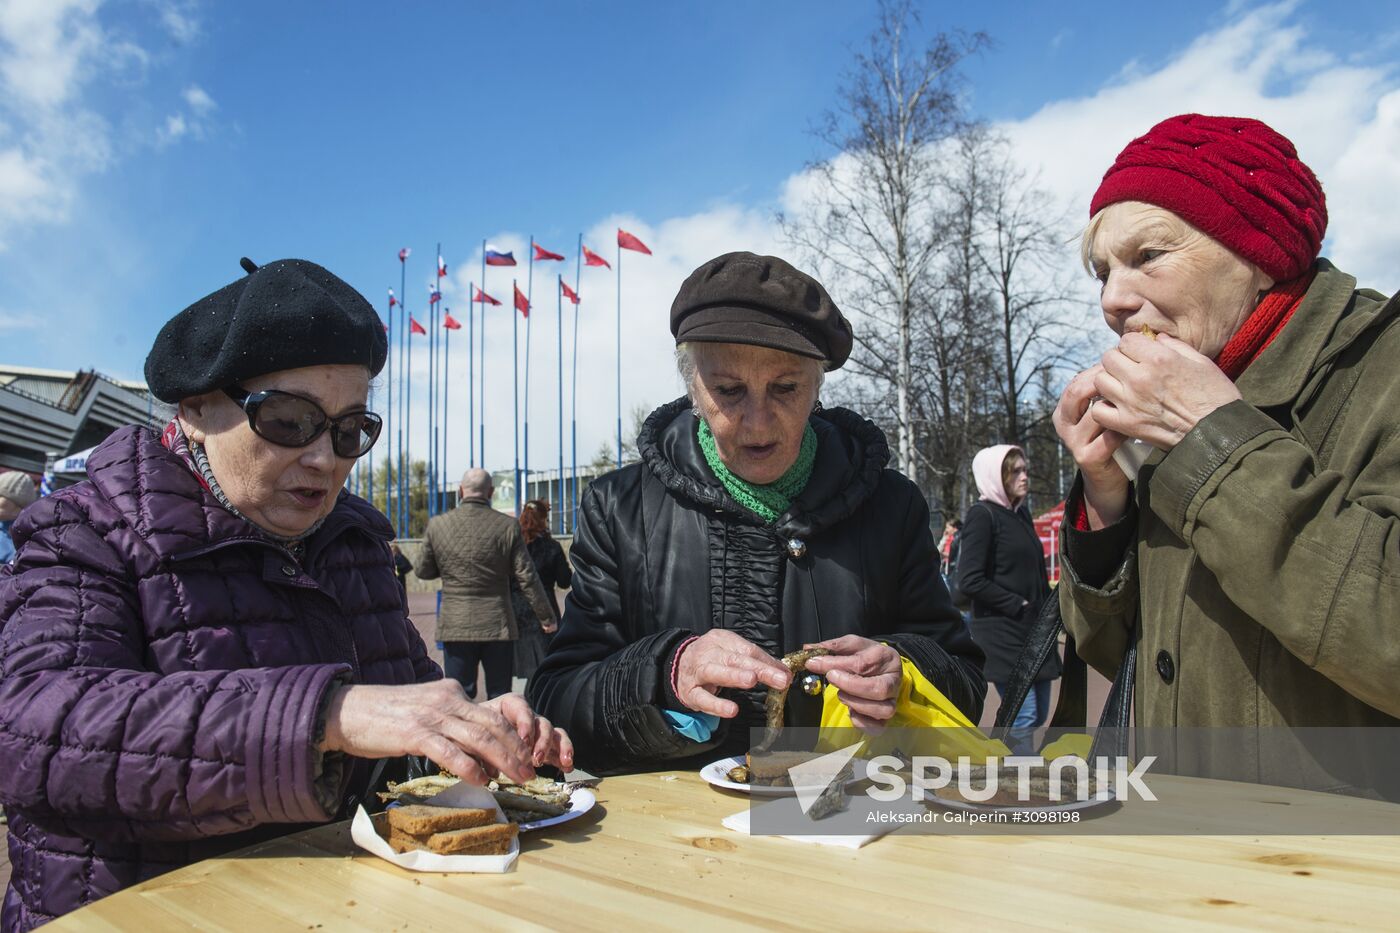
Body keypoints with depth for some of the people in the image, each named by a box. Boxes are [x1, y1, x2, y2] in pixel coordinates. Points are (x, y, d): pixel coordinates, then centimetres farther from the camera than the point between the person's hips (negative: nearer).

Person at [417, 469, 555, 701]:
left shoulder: (437, 525, -3)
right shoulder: (508, 526, -6)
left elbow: (423, 571, 7)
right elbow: (527, 578, -5)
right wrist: (546, 617, 5)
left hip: (455, 626, 1)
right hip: (498, 625, 0)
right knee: (501, 697, 9)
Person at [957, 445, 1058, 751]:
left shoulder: (1021, 513, 13)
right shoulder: (982, 514, -11)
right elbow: (969, 580, -19)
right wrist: (1018, 605, -15)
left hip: (1033, 632, 8)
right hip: (1002, 633, -8)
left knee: (1038, 714, 12)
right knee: (1024, 717, -8)